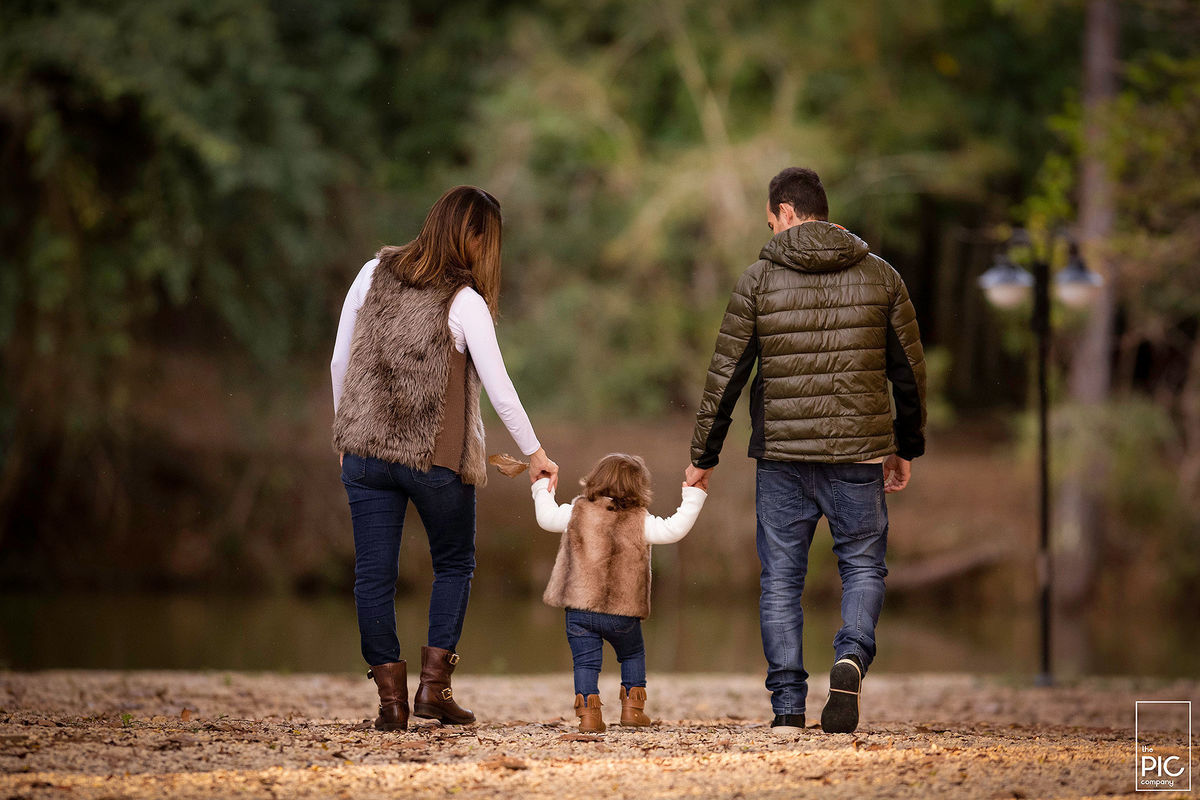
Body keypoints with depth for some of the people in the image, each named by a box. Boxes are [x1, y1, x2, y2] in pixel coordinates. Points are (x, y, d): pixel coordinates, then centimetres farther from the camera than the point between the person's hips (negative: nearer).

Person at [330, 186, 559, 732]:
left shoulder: (374, 274, 1)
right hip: (438, 457, -3)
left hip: (366, 448, 3)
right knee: (454, 565, 17)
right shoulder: (465, 303, -12)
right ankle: (434, 683, 8)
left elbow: (339, 363, 6)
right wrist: (534, 453, 4)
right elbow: (499, 388, -9)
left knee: (373, 574, 7)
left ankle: (391, 696, 5)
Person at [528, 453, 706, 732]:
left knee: (586, 661, 6)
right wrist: (693, 496, 4)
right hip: (623, 614, 0)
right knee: (633, 654, 23)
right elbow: (674, 529, -7)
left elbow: (547, 518, 14)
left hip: (580, 611, 1)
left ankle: (588, 711, -9)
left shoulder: (578, 512, 1)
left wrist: (542, 489, 32)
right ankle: (633, 706, 19)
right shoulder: (639, 521, -6)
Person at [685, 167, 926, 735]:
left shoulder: (759, 279, -1)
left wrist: (703, 456, 9)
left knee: (780, 579, 8)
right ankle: (851, 658, -14)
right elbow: (909, 370, 9)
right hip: (858, 453, 1)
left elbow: (725, 375, 0)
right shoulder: (879, 276, 4)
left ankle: (787, 706, 4)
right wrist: (906, 448, 21)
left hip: (781, 455, 0)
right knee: (863, 566, 13)